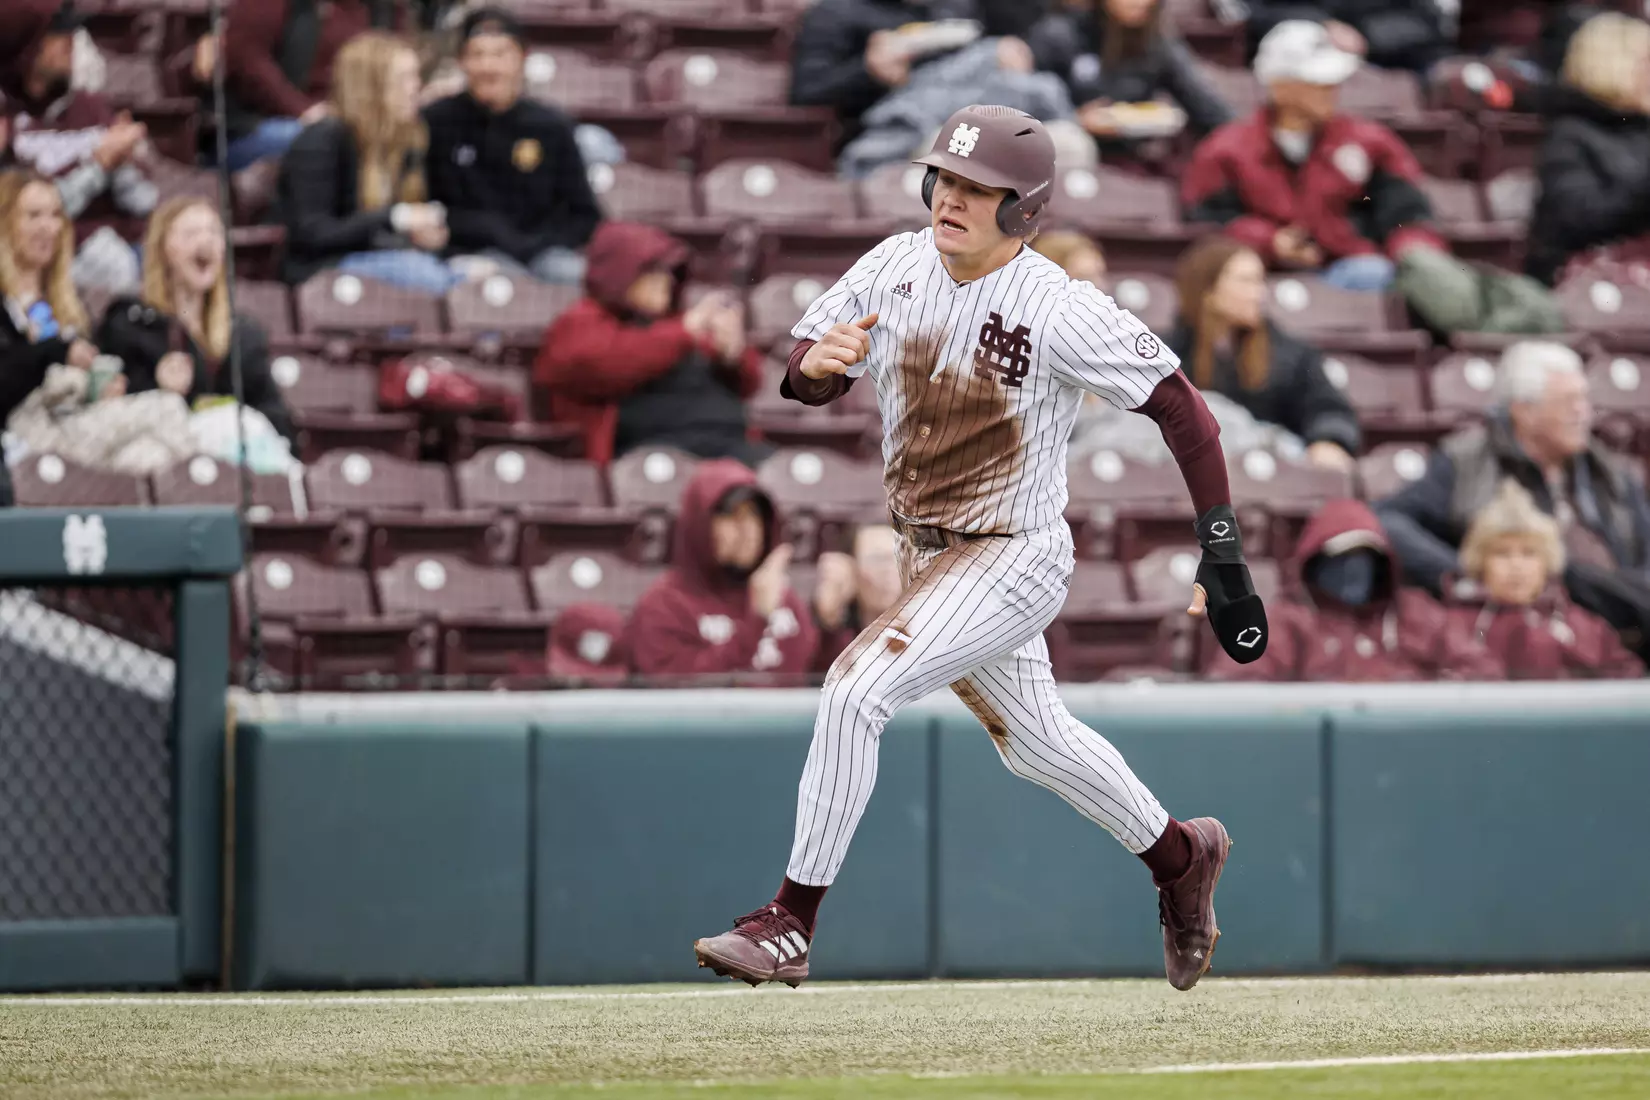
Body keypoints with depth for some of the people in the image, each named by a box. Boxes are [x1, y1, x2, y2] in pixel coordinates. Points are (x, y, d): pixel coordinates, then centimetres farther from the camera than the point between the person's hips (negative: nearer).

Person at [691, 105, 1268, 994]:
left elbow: (1178, 408, -17)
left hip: (1014, 561, -7)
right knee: (1032, 743, 22)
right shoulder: (894, 267, -6)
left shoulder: (1060, 311, -22)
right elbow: (802, 378, 0)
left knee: (858, 687, -22)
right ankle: (1179, 857, 47)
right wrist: (817, 362, -26)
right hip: (926, 553, 7)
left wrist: (1223, 557, -18)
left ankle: (791, 923, -15)